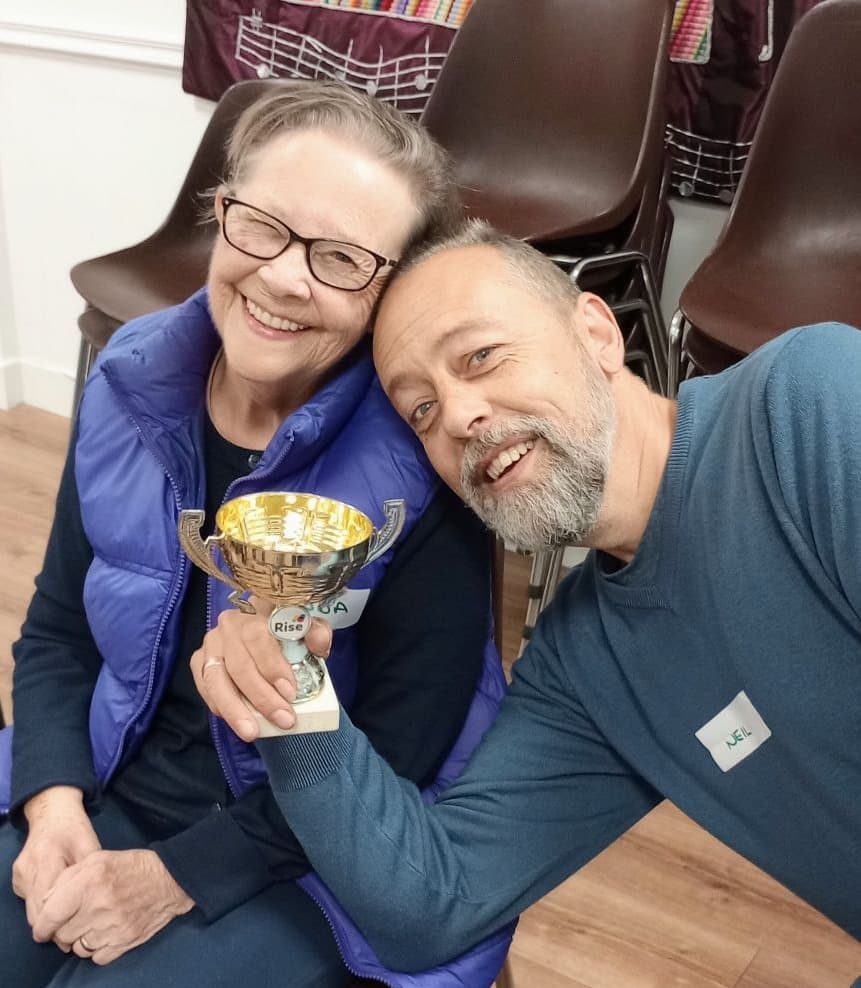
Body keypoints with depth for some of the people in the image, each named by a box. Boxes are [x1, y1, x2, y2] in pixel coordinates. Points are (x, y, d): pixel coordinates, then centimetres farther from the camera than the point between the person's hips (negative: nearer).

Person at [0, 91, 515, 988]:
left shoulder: (420, 462, -21)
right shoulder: (131, 387, -6)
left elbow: (403, 747, -16)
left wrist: (175, 876, -17)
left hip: (333, 860, -4)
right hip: (112, 801, 5)